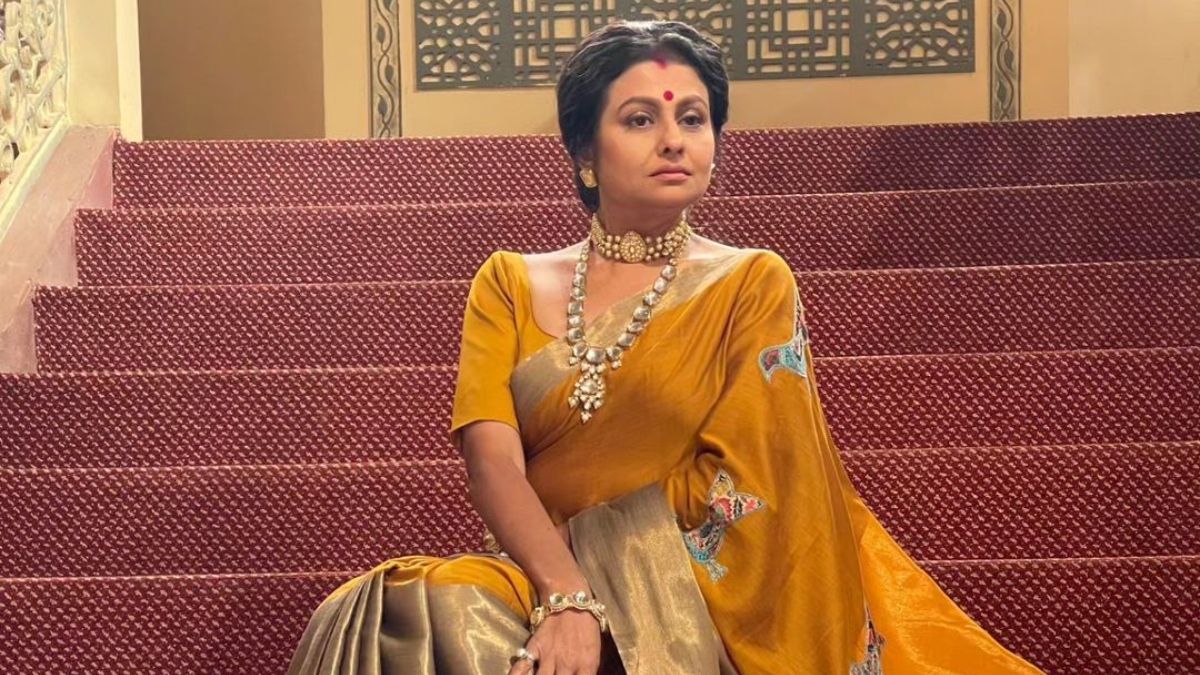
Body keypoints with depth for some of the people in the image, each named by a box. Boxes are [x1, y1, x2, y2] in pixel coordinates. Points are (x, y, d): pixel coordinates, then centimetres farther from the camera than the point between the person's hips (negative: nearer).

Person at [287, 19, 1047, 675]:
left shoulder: (753, 284, 5)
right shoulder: (510, 285, 10)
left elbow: (742, 484, -4)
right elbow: (491, 457, -4)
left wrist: (582, 537, -9)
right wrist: (567, 595, -20)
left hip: (686, 590, -3)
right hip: (536, 578, 3)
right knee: (408, 611, -29)